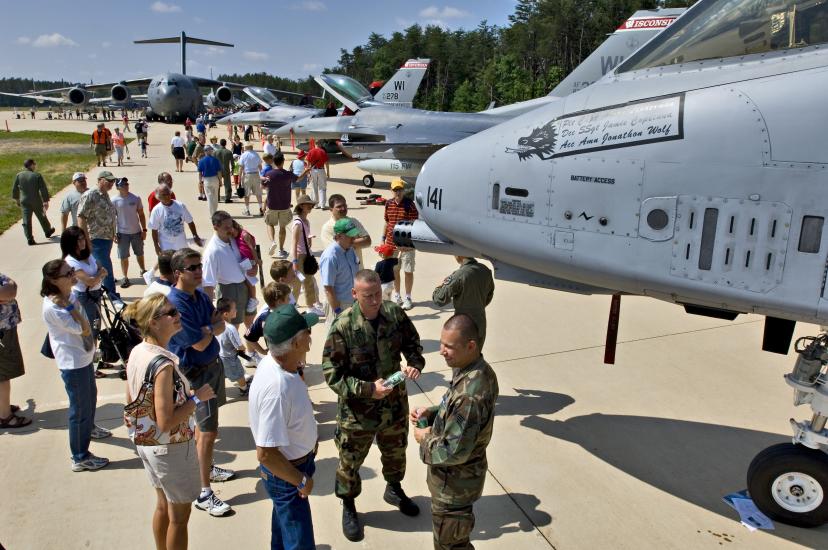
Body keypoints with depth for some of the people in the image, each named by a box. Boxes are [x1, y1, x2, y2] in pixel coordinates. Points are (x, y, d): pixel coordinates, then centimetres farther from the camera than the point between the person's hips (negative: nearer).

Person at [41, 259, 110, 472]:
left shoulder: (68, 296, 1)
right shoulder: (53, 308, -27)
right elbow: (83, 329, -27)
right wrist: (68, 307, -31)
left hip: (84, 357, 10)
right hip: (72, 363, -10)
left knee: (90, 396, 30)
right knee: (80, 408, 1)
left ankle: (88, 428, 57)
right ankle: (80, 458, 14)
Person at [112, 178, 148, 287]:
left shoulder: (136, 198, -3)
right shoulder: (114, 201, -7)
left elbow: (141, 214, 4)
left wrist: (144, 230, 1)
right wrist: (114, 234, -5)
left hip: (136, 232, 2)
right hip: (122, 233, -2)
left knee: (139, 254, 18)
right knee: (123, 257, 3)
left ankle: (143, 271, 38)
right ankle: (125, 277, 14)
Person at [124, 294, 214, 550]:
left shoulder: (136, 353, -3)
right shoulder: (163, 364, -30)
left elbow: (131, 401, 9)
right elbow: (166, 423, -29)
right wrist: (196, 397, -20)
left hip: (144, 443, 9)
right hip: (171, 448, -9)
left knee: (163, 505, 26)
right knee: (179, 515, 12)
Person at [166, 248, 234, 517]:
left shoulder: (201, 295, 4)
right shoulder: (176, 304, -25)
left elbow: (221, 325, 1)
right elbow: (200, 344, -24)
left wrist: (207, 329, -19)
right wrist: (212, 329, -5)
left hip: (213, 364, 9)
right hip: (196, 373, -9)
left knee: (205, 424, 23)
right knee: (208, 430, -7)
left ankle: (206, 467, 41)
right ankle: (204, 494, 2)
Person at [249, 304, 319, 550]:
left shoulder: (273, 362, -12)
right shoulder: (276, 389, -39)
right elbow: (266, 454, -34)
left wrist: (310, 435, 14)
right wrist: (301, 481, -21)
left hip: (293, 459, 9)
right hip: (284, 472, -9)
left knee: (284, 516, 33)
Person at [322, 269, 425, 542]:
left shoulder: (395, 313, -11)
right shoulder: (342, 326, -24)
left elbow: (413, 343, 5)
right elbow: (332, 374, -19)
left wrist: (415, 363, -17)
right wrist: (368, 389, -27)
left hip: (395, 402, 4)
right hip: (357, 409, -4)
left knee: (396, 451, 26)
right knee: (351, 461, 15)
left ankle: (394, 490, 56)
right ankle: (348, 507, 43)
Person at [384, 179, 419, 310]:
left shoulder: (410, 204, -10)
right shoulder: (389, 204, 5)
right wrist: (383, 239, 13)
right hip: (391, 243, 4)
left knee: (408, 271, 4)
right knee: (394, 270, 14)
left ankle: (408, 298, 17)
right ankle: (396, 296, 29)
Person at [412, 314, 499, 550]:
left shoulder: (469, 395, -37)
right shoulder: (480, 370, -7)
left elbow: (454, 452, -31)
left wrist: (426, 439, -14)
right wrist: (431, 413, -3)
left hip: (454, 484, -9)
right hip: (463, 475, 9)